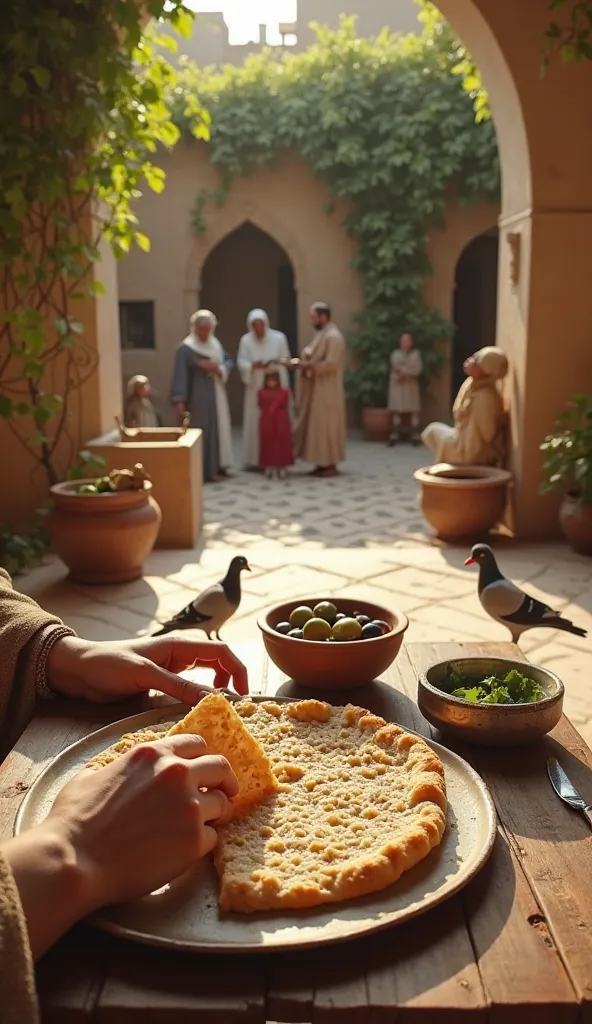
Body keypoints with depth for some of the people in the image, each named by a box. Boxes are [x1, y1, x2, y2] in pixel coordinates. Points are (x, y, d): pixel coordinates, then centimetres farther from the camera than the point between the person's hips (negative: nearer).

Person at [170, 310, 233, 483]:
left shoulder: (216, 344, 11)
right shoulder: (186, 348, -11)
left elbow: (229, 361, 9)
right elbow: (180, 375, -17)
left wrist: (217, 368, -14)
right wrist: (179, 401, -25)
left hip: (216, 396, 8)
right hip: (199, 397, -8)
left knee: (219, 428, 11)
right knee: (203, 432, -6)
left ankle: (218, 467, 20)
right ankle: (206, 471, -2)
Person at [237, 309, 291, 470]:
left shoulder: (279, 338, -2)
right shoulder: (245, 340, -1)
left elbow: (286, 359, 5)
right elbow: (241, 362, -3)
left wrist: (278, 362, -13)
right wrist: (253, 365, -21)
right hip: (255, 386, 0)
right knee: (255, 421, 0)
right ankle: (254, 459, 5)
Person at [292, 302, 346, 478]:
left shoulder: (333, 336, -15)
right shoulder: (322, 335, 17)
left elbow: (331, 364, -23)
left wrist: (308, 365, -18)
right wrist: (304, 362, 5)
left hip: (326, 391, -10)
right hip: (317, 390, 10)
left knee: (325, 427, -6)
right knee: (318, 427, 10)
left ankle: (330, 465, -1)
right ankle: (323, 463, 14)